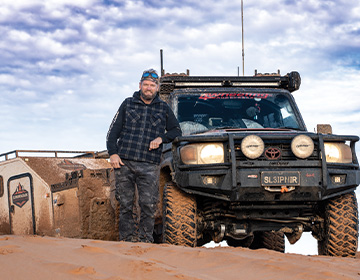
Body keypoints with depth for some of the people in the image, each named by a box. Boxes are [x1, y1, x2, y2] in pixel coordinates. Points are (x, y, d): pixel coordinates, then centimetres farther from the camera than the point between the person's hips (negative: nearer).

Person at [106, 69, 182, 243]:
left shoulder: (164, 109, 14)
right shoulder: (128, 104, 13)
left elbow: (176, 130, 19)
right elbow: (113, 131, 10)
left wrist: (161, 138, 0)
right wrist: (113, 153, -3)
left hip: (149, 166, 0)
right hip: (124, 163, 0)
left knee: (148, 205, -6)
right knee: (125, 204, 3)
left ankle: (144, 240, 3)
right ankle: (127, 239, 11)